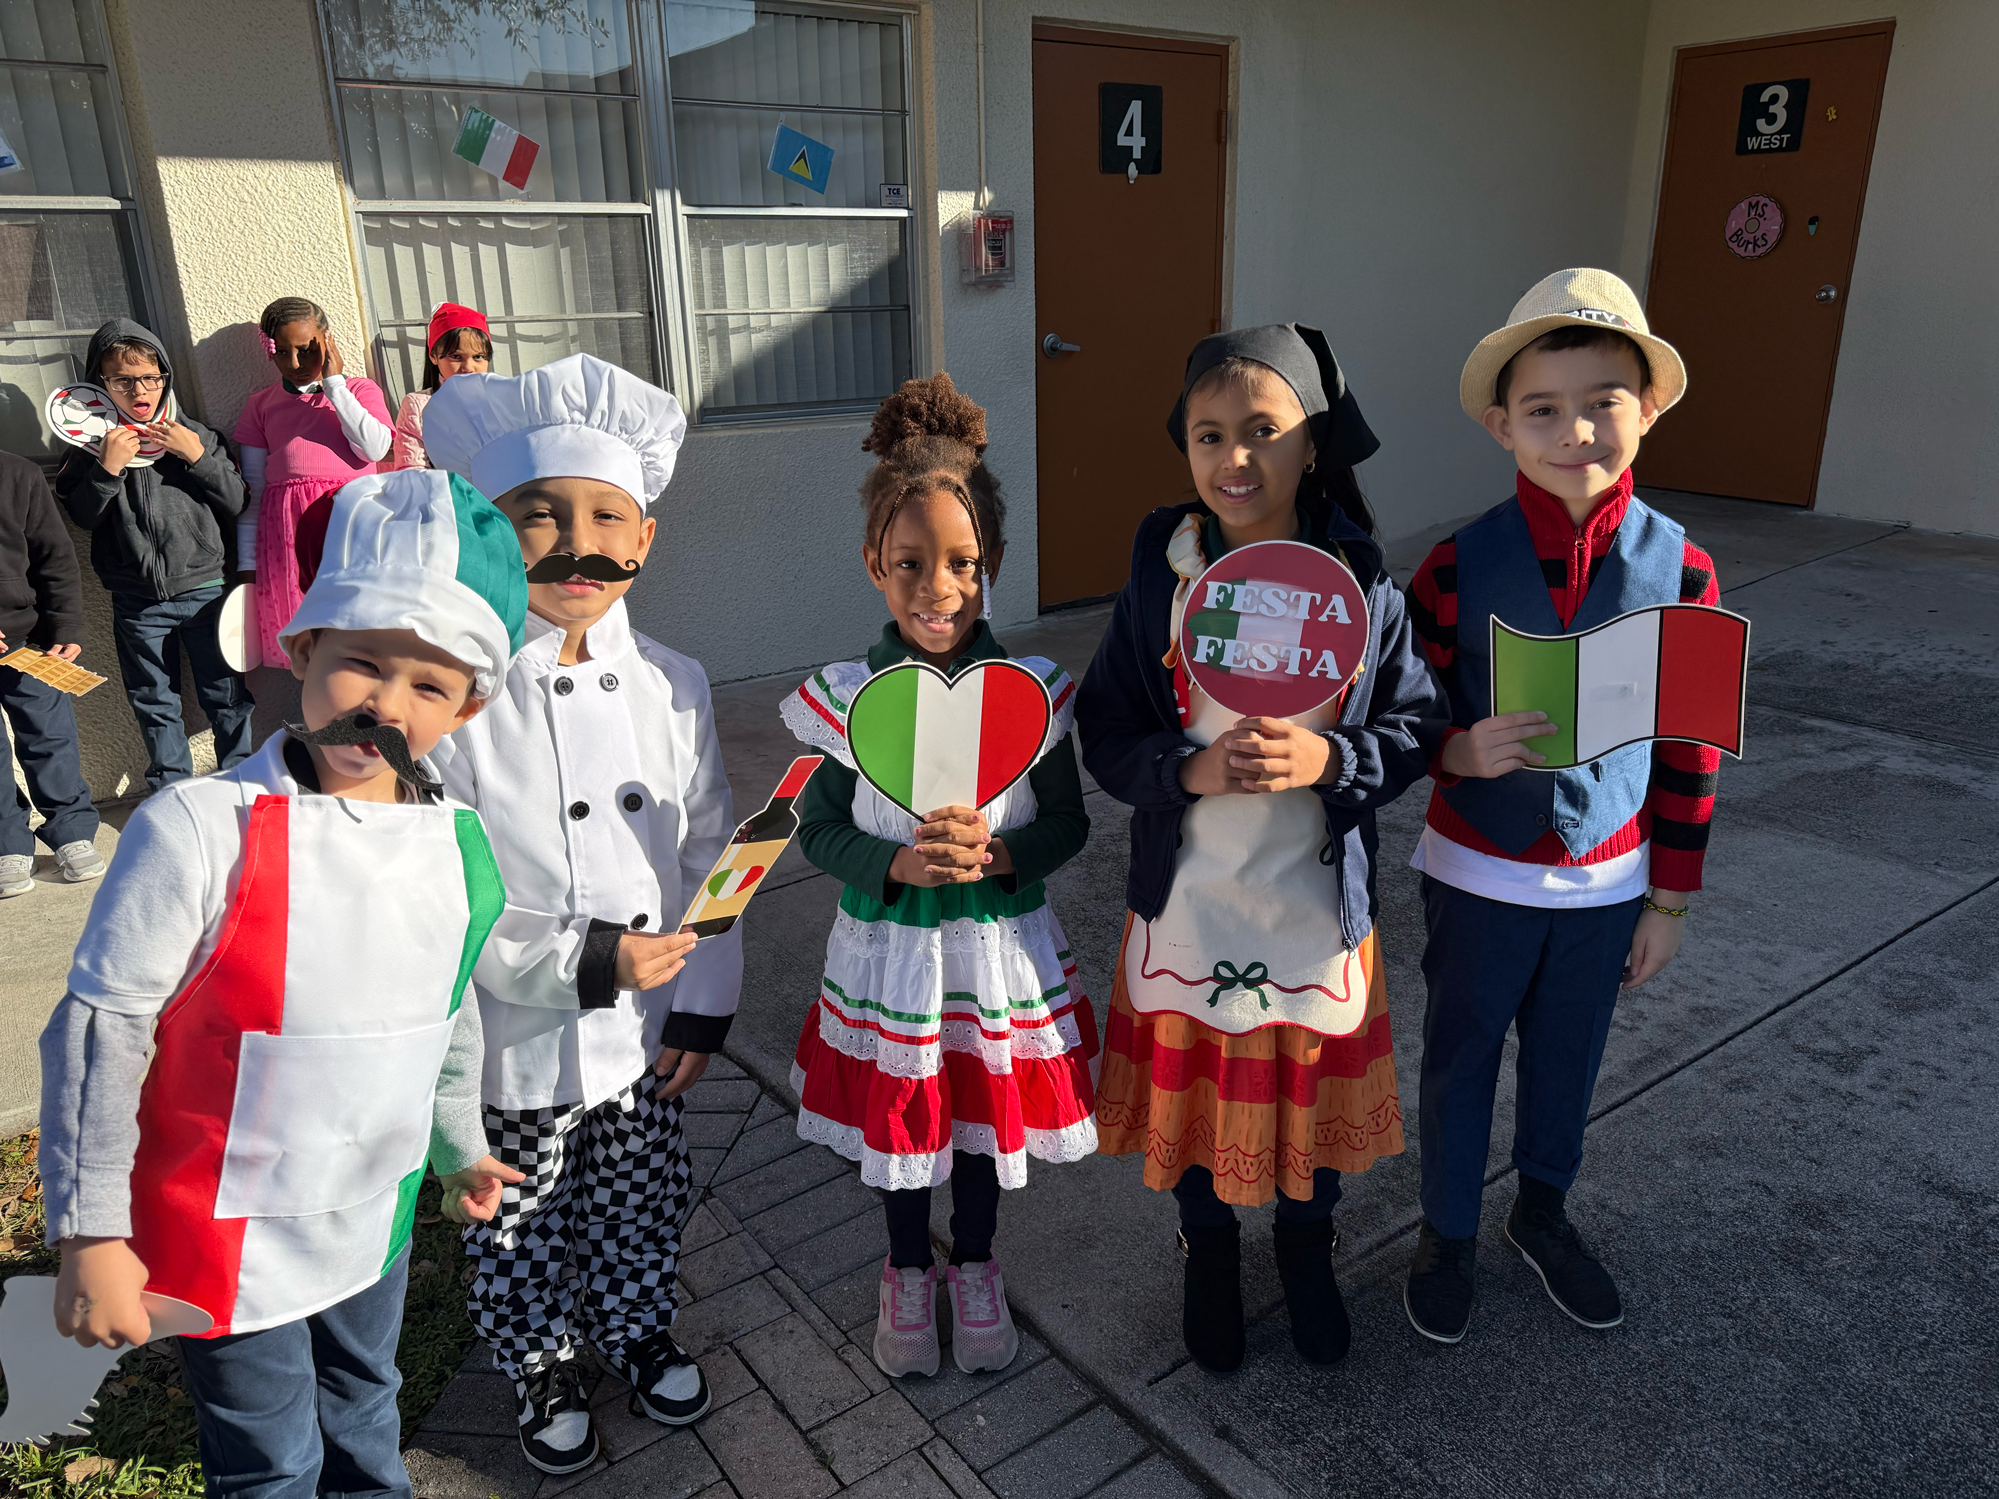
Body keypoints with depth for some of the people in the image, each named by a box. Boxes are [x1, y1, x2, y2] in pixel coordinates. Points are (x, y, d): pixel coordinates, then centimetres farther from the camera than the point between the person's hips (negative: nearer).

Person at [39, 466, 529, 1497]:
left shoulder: (459, 845, -6)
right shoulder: (202, 829, -24)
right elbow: (98, 1033, -17)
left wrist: (459, 1146, 20)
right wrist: (91, 1236, -13)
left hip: (375, 1219, 5)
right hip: (229, 1240, -5)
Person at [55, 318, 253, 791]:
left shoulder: (195, 433, 2)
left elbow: (236, 501, 0)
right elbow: (81, 515, -3)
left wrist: (197, 457, -13)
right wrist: (108, 467, -16)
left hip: (205, 589, -1)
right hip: (137, 604, 1)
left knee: (226, 694, 7)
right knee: (154, 704, 12)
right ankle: (171, 792, 26)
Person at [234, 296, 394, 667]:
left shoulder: (361, 390, 13)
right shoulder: (261, 405, 17)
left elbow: (375, 448, -9)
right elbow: (252, 489, 14)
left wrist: (334, 383, -4)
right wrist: (246, 563, 9)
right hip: (287, 531, 2)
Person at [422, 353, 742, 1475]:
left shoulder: (673, 687, -6)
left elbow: (711, 856, 1)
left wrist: (703, 1005, 1)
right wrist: (578, 958, -23)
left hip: (647, 1031, 3)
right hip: (516, 1041, -3)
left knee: (645, 1205, 24)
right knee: (524, 1228, 20)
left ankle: (640, 1330, 52)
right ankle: (544, 1372, 48)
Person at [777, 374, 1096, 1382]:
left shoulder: (1031, 691, -11)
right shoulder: (844, 698, -12)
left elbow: (1068, 821, -3)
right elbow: (818, 828, -5)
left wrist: (996, 854, -22)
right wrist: (896, 864, -23)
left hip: (1001, 947, 1)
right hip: (888, 951, 0)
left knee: (989, 1113, 20)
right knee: (899, 1114, 19)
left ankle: (975, 1266, 47)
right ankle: (908, 1270, 47)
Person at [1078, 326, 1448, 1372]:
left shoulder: (1364, 592, -8)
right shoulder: (1159, 588, -8)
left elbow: (1417, 729, -4)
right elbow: (1105, 734, -6)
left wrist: (1328, 759, -23)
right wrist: (1189, 769, -24)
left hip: (1320, 902, 0)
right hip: (1186, 901, 0)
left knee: (1315, 1087, 18)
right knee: (1193, 1089, 16)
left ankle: (1306, 1249, 48)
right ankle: (1208, 1255, 45)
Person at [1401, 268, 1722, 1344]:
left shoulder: (1682, 571, -9)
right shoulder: (1460, 565, -14)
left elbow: (1689, 751, -1)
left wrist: (1668, 901, 3)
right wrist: (1462, 748, -27)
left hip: (1606, 880, 2)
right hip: (1479, 874, -1)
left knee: (1567, 1061, 20)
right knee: (1459, 1060, 14)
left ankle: (1542, 1213, 46)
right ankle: (1447, 1236, 37)